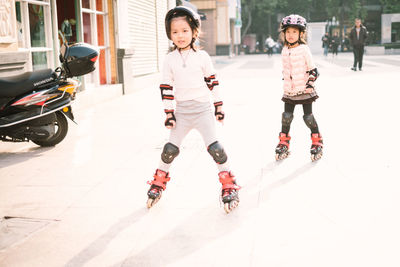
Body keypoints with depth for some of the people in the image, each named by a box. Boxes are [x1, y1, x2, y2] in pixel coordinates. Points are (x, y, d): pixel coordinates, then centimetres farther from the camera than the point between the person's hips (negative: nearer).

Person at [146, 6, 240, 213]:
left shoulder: (202, 56, -1)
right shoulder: (170, 59, 2)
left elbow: (213, 82, 5)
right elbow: (166, 87, 5)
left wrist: (218, 105, 6)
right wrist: (169, 113, 1)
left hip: (203, 109, -2)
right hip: (182, 111, 2)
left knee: (214, 147, -10)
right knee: (170, 148, 6)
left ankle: (229, 186, 2)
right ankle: (159, 181, 27)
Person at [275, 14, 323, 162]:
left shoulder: (304, 49, -9)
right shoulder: (285, 51, 7)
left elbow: (312, 69, -6)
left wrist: (310, 84, -13)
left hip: (304, 90, -4)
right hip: (289, 91, 4)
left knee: (308, 117, 1)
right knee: (286, 117, 4)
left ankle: (317, 143, 17)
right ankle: (283, 144, 18)